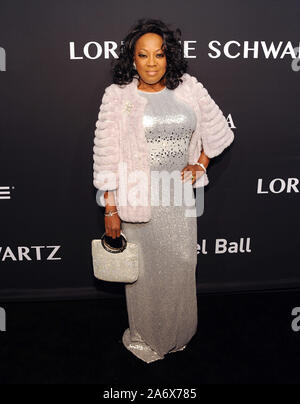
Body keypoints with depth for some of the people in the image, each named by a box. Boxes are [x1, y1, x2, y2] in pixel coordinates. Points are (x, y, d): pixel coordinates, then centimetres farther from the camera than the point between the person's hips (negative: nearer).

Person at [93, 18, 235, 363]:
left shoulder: (189, 88, 1)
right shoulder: (117, 95, -8)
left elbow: (218, 130, 13)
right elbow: (106, 155, -9)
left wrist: (200, 165, 2)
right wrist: (110, 210, -10)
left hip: (179, 197, 4)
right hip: (139, 201, -3)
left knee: (181, 266, 16)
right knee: (144, 270, 11)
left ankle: (177, 333, 43)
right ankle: (144, 337, 38)